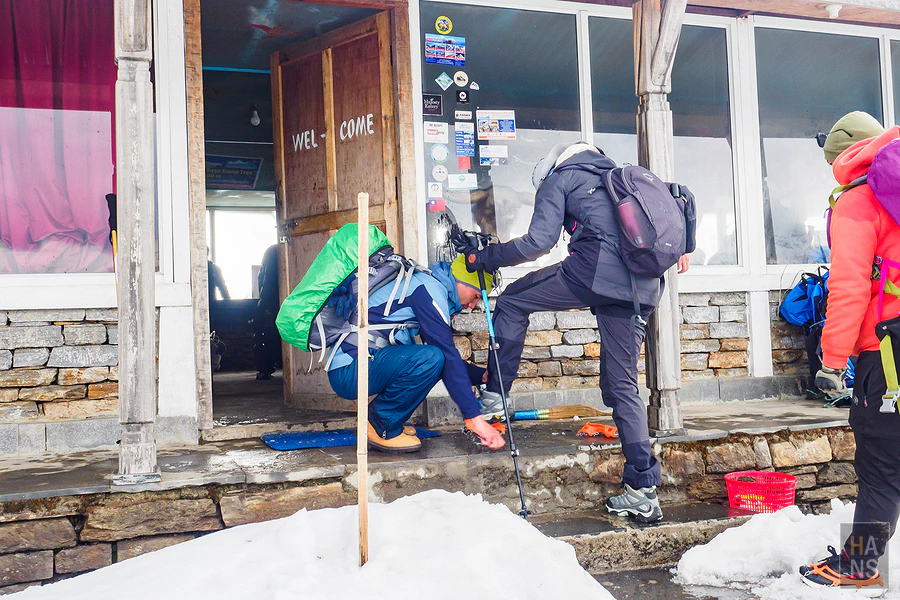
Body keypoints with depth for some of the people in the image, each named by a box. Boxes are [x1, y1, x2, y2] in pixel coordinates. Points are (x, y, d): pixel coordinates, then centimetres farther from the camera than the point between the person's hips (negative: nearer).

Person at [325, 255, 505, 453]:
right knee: (431, 358, -27)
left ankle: (374, 416, 12)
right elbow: (448, 356, -21)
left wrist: (483, 375, 14)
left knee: (437, 358, 12)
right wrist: (475, 418, -23)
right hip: (348, 370, -10)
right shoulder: (430, 288, -13)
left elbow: (448, 356, 26)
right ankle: (381, 427, -7)